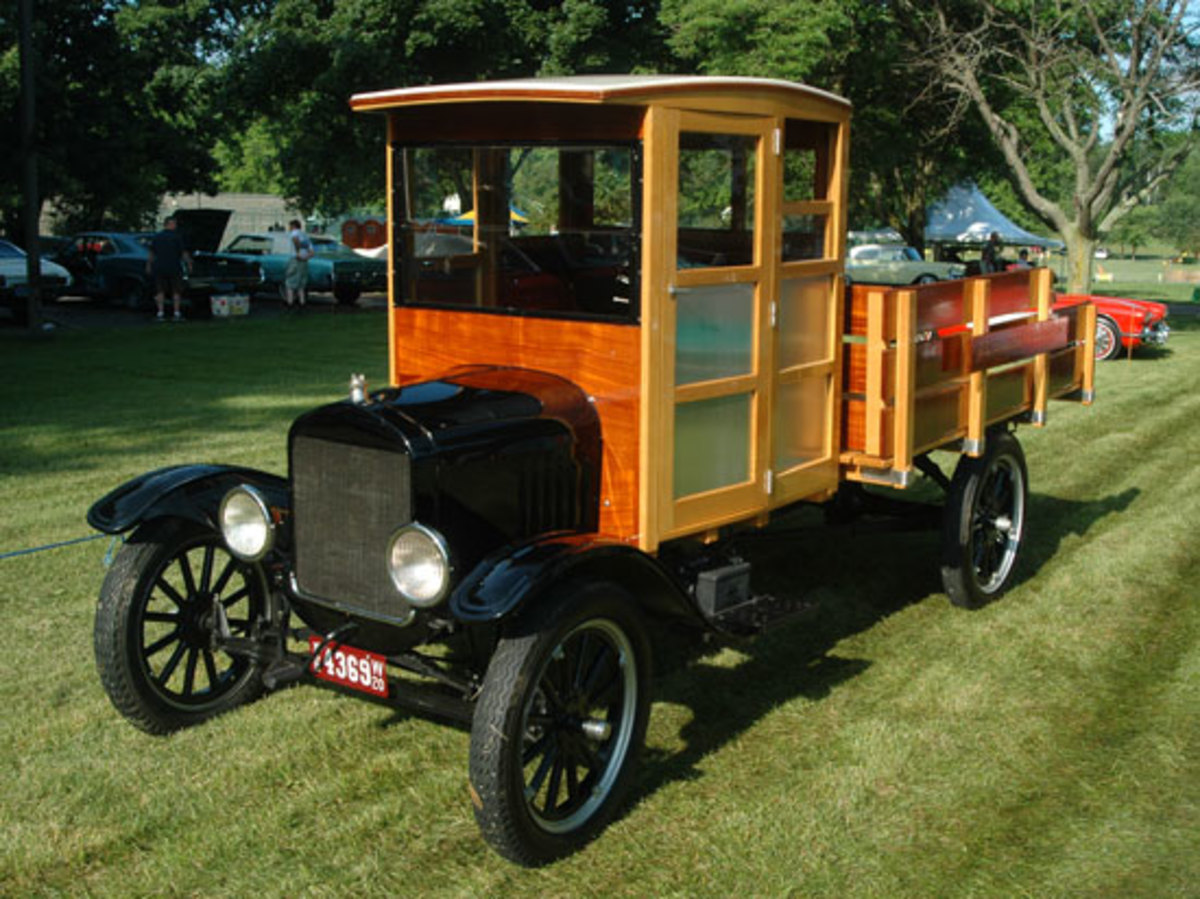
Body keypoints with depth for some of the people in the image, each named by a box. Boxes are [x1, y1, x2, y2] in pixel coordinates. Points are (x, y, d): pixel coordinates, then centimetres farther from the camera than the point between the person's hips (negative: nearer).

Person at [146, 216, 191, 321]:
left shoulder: (156, 237, 5)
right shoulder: (177, 237, -6)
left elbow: (151, 254, 8)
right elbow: (184, 253, -6)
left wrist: (148, 265, 16)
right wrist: (189, 263, 4)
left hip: (159, 268, 3)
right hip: (174, 268, -3)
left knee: (160, 291, 7)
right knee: (176, 291, 7)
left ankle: (160, 313, 0)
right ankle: (176, 313, 4)